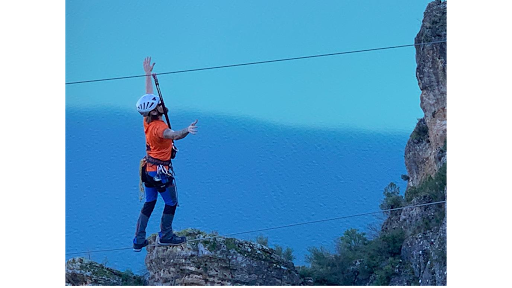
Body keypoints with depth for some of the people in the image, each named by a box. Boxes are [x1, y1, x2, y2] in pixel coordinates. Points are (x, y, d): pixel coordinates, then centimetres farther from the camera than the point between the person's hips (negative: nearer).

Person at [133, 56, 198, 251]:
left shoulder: (147, 121, -4)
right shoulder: (158, 127, -27)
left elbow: (149, 95, 8)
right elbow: (174, 135, -49)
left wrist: (148, 74, 15)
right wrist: (187, 130, -68)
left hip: (148, 168, 8)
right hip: (161, 171, -8)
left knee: (148, 205, 15)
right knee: (171, 204, 10)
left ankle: (139, 241, 16)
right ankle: (165, 236, 19)